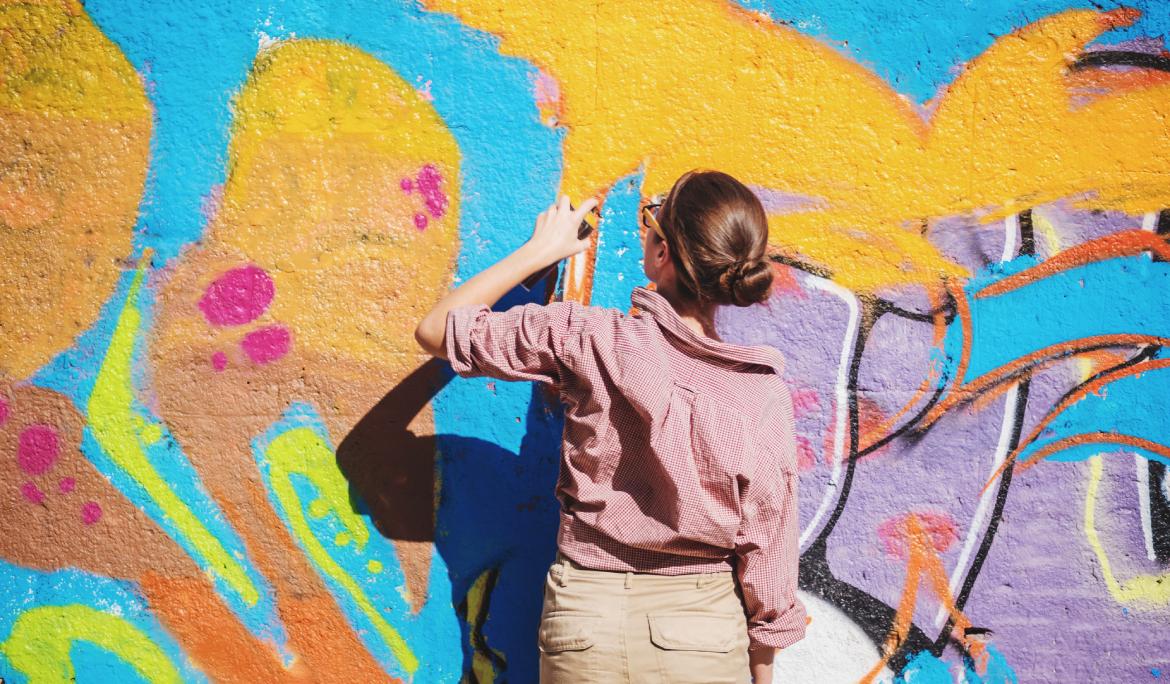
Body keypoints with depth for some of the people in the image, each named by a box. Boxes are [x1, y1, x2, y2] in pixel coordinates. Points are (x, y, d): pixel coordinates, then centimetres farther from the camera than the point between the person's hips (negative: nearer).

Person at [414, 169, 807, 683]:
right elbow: (766, 549, -4)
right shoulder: (764, 394, -11)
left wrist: (541, 249, 10)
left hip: (588, 628, -1)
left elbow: (436, 328, -1)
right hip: (709, 638, 1)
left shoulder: (589, 341, -14)